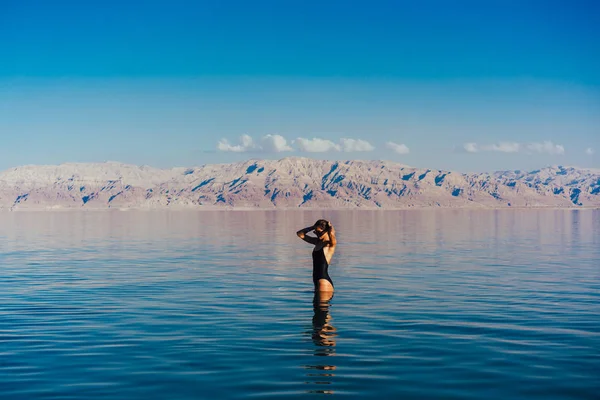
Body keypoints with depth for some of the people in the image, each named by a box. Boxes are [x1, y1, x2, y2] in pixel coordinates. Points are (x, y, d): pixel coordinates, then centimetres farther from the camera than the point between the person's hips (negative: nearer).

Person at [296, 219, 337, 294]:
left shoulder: (330, 244, -9)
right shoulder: (318, 242, 14)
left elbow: (332, 234, -33)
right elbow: (300, 234, 20)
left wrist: (330, 227, -10)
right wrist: (314, 227, 9)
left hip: (324, 281, -9)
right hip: (317, 281, 9)